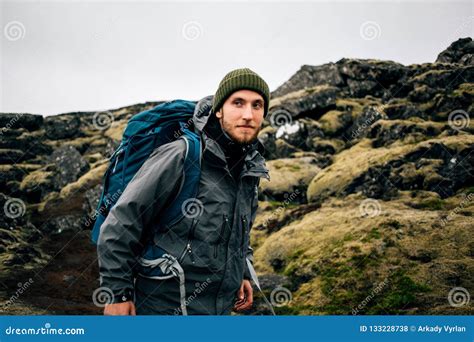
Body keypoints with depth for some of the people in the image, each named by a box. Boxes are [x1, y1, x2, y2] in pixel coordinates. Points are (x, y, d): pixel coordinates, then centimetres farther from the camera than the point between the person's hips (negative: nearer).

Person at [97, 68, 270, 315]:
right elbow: (121, 223, -17)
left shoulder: (251, 171, 3)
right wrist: (118, 292, -15)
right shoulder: (180, 157, -19)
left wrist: (241, 273, 15)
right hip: (164, 308, -6)